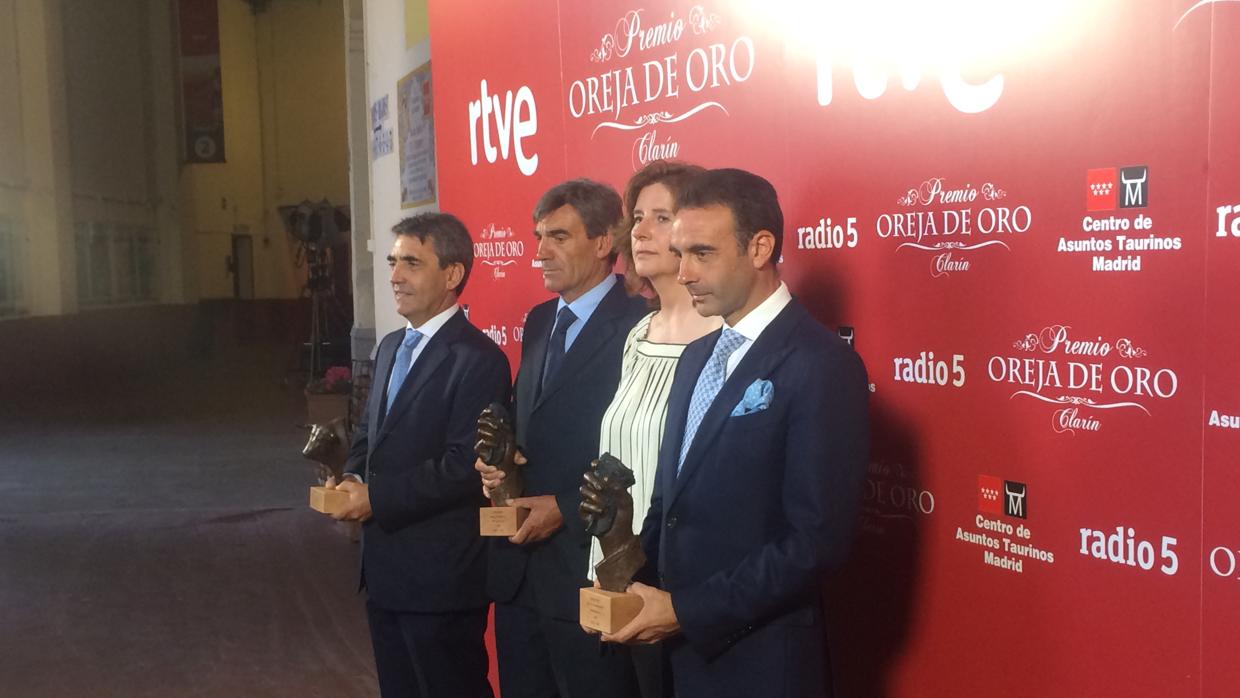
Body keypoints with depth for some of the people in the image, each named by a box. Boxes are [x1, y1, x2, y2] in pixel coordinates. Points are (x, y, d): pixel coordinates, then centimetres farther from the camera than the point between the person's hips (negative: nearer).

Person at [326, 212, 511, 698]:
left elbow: (465, 466, -23)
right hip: (385, 566, 9)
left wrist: (376, 496, -19)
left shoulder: (478, 360, -16)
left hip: (441, 574, -9)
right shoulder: (391, 347, 13)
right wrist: (352, 478, -1)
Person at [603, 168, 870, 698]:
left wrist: (686, 610, -17)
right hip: (681, 648, 7)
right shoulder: (697, 356, 10)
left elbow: (817, 539, -20)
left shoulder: (820, 365, -16)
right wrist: (634, 589, -2)